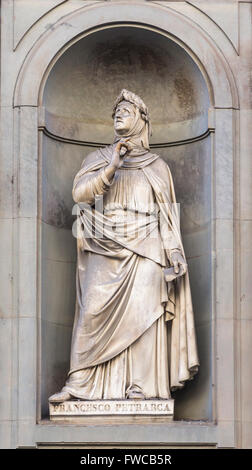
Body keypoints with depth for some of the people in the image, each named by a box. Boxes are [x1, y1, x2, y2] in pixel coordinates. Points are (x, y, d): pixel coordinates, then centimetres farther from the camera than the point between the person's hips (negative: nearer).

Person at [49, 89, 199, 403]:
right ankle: (78, 383, -10)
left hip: (143, 249, 0)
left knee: (141, 311, -12)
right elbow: (80, 192, -1)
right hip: (104, 248, 0)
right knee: (93, 311, -10)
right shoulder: (99, 159, 15)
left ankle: (141, 385, -13)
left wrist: (174, 253, 0)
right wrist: (110, 169, -14)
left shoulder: (156, 166, 16)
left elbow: (166, 214, 12)